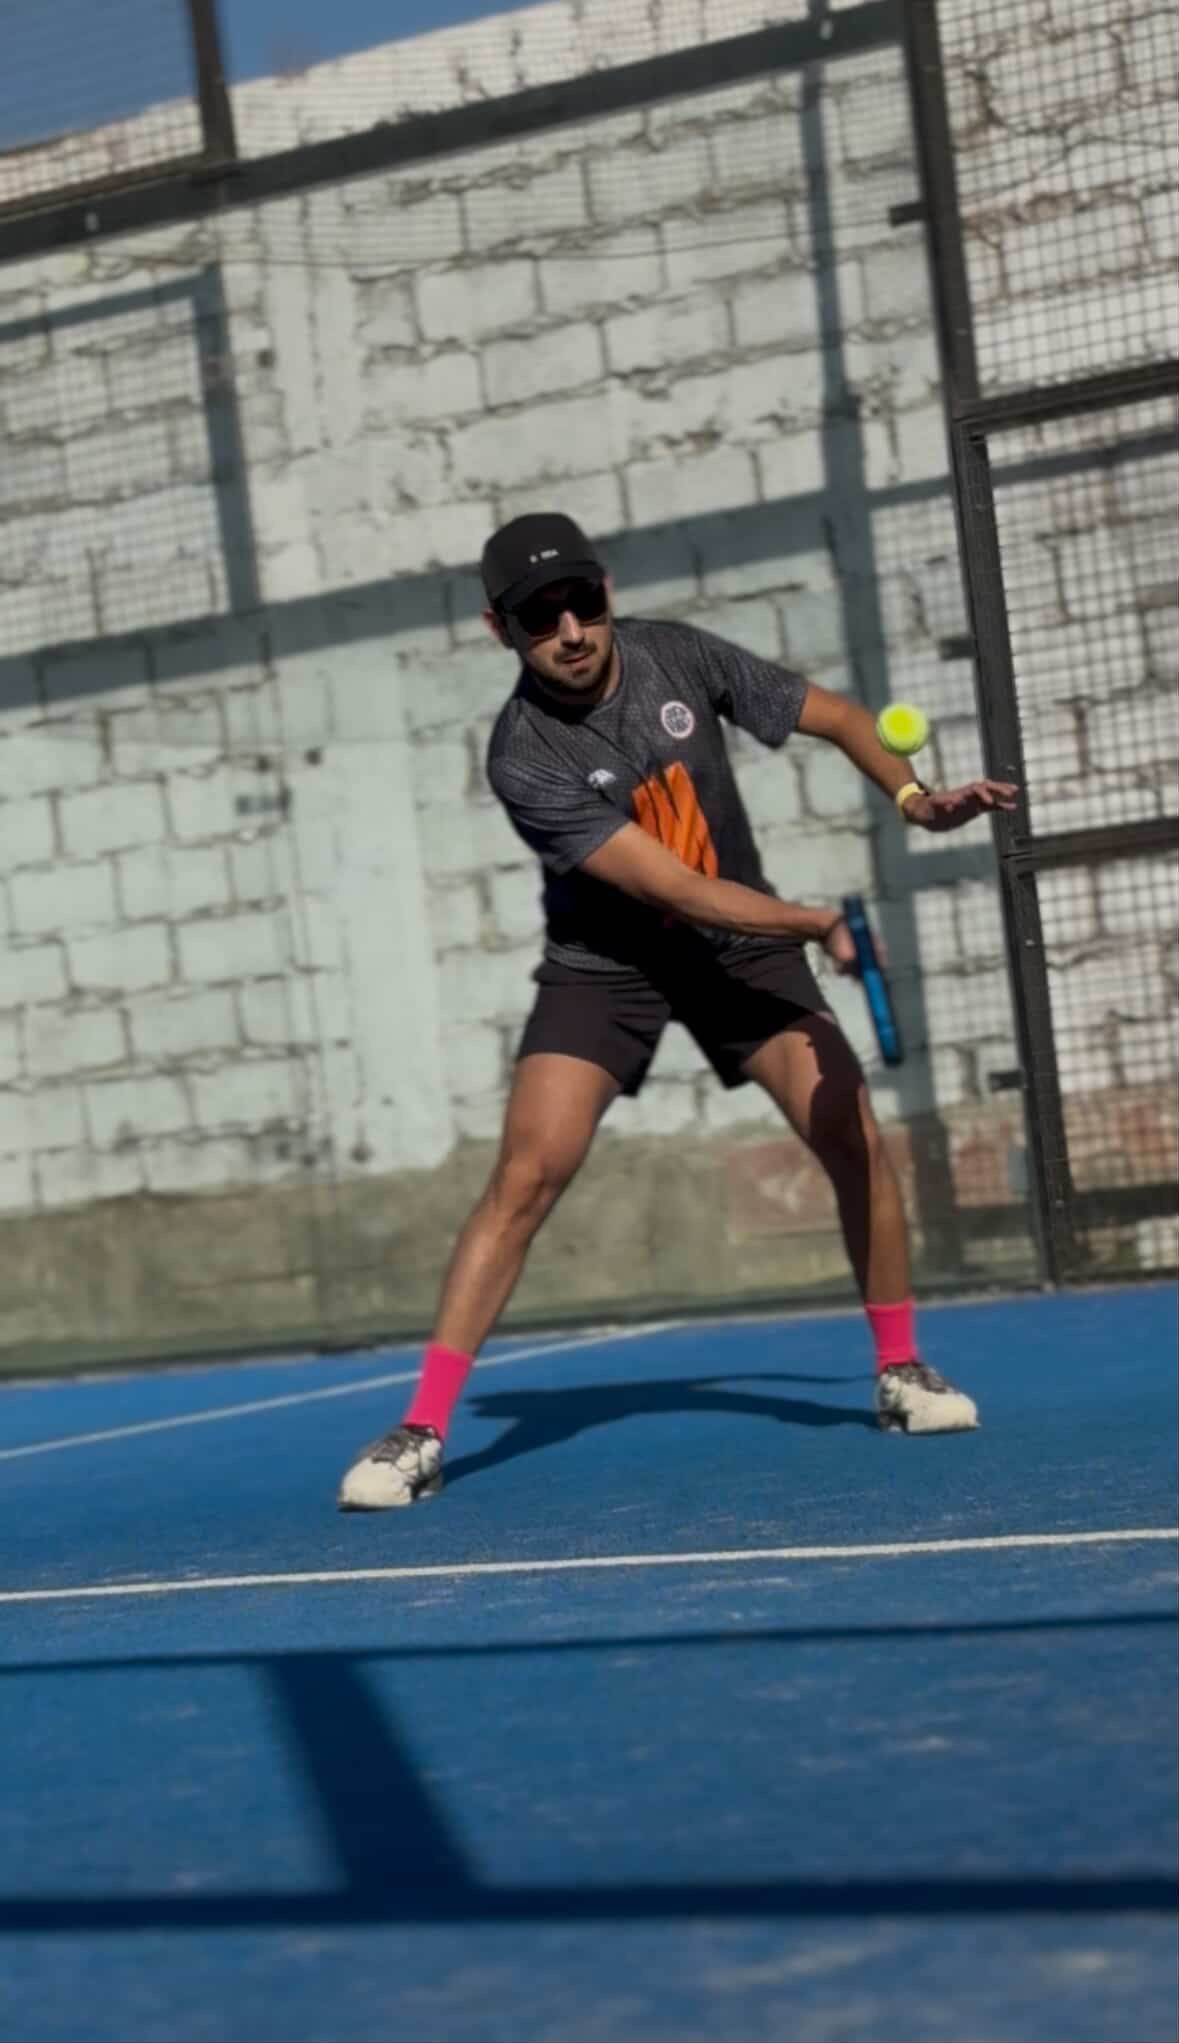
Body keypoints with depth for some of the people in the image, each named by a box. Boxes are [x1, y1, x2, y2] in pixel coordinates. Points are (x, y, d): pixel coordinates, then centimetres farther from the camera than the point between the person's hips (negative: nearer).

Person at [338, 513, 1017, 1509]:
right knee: (526, 1176, -17)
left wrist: (914, 797, -17)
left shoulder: (678, 654, -13)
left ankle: (901, 1370, 16)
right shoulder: (525, 759, -26)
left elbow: (834, 714, 0)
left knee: (858, 1141, -6)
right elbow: (679, 891, -28)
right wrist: (822, 924, -34)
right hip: (605, 964, -3)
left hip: (745, 944, 4)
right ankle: (422, 1431, -11)